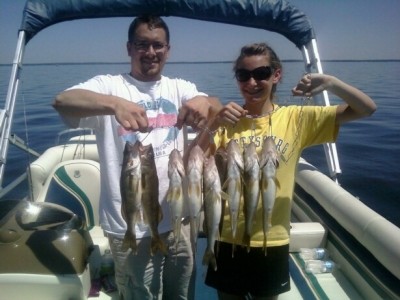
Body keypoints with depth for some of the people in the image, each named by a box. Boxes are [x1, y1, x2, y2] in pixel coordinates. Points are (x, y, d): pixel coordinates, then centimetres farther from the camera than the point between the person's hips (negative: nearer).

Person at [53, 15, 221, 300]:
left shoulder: (180, 88, 6)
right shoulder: (111, 85, -5)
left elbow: (218, 113, -9)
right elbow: (62, 101, -23)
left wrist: (204, 101, -33)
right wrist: (115, 103, -42)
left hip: (178, 219, 4)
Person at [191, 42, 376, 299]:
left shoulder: (296, 119, -6)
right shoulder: (227, 120, -4)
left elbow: (367, 109, -7)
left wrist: (329, 82, -23)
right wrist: (214, 125, -29)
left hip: (273, 240, 0)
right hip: (228, 238, 1)